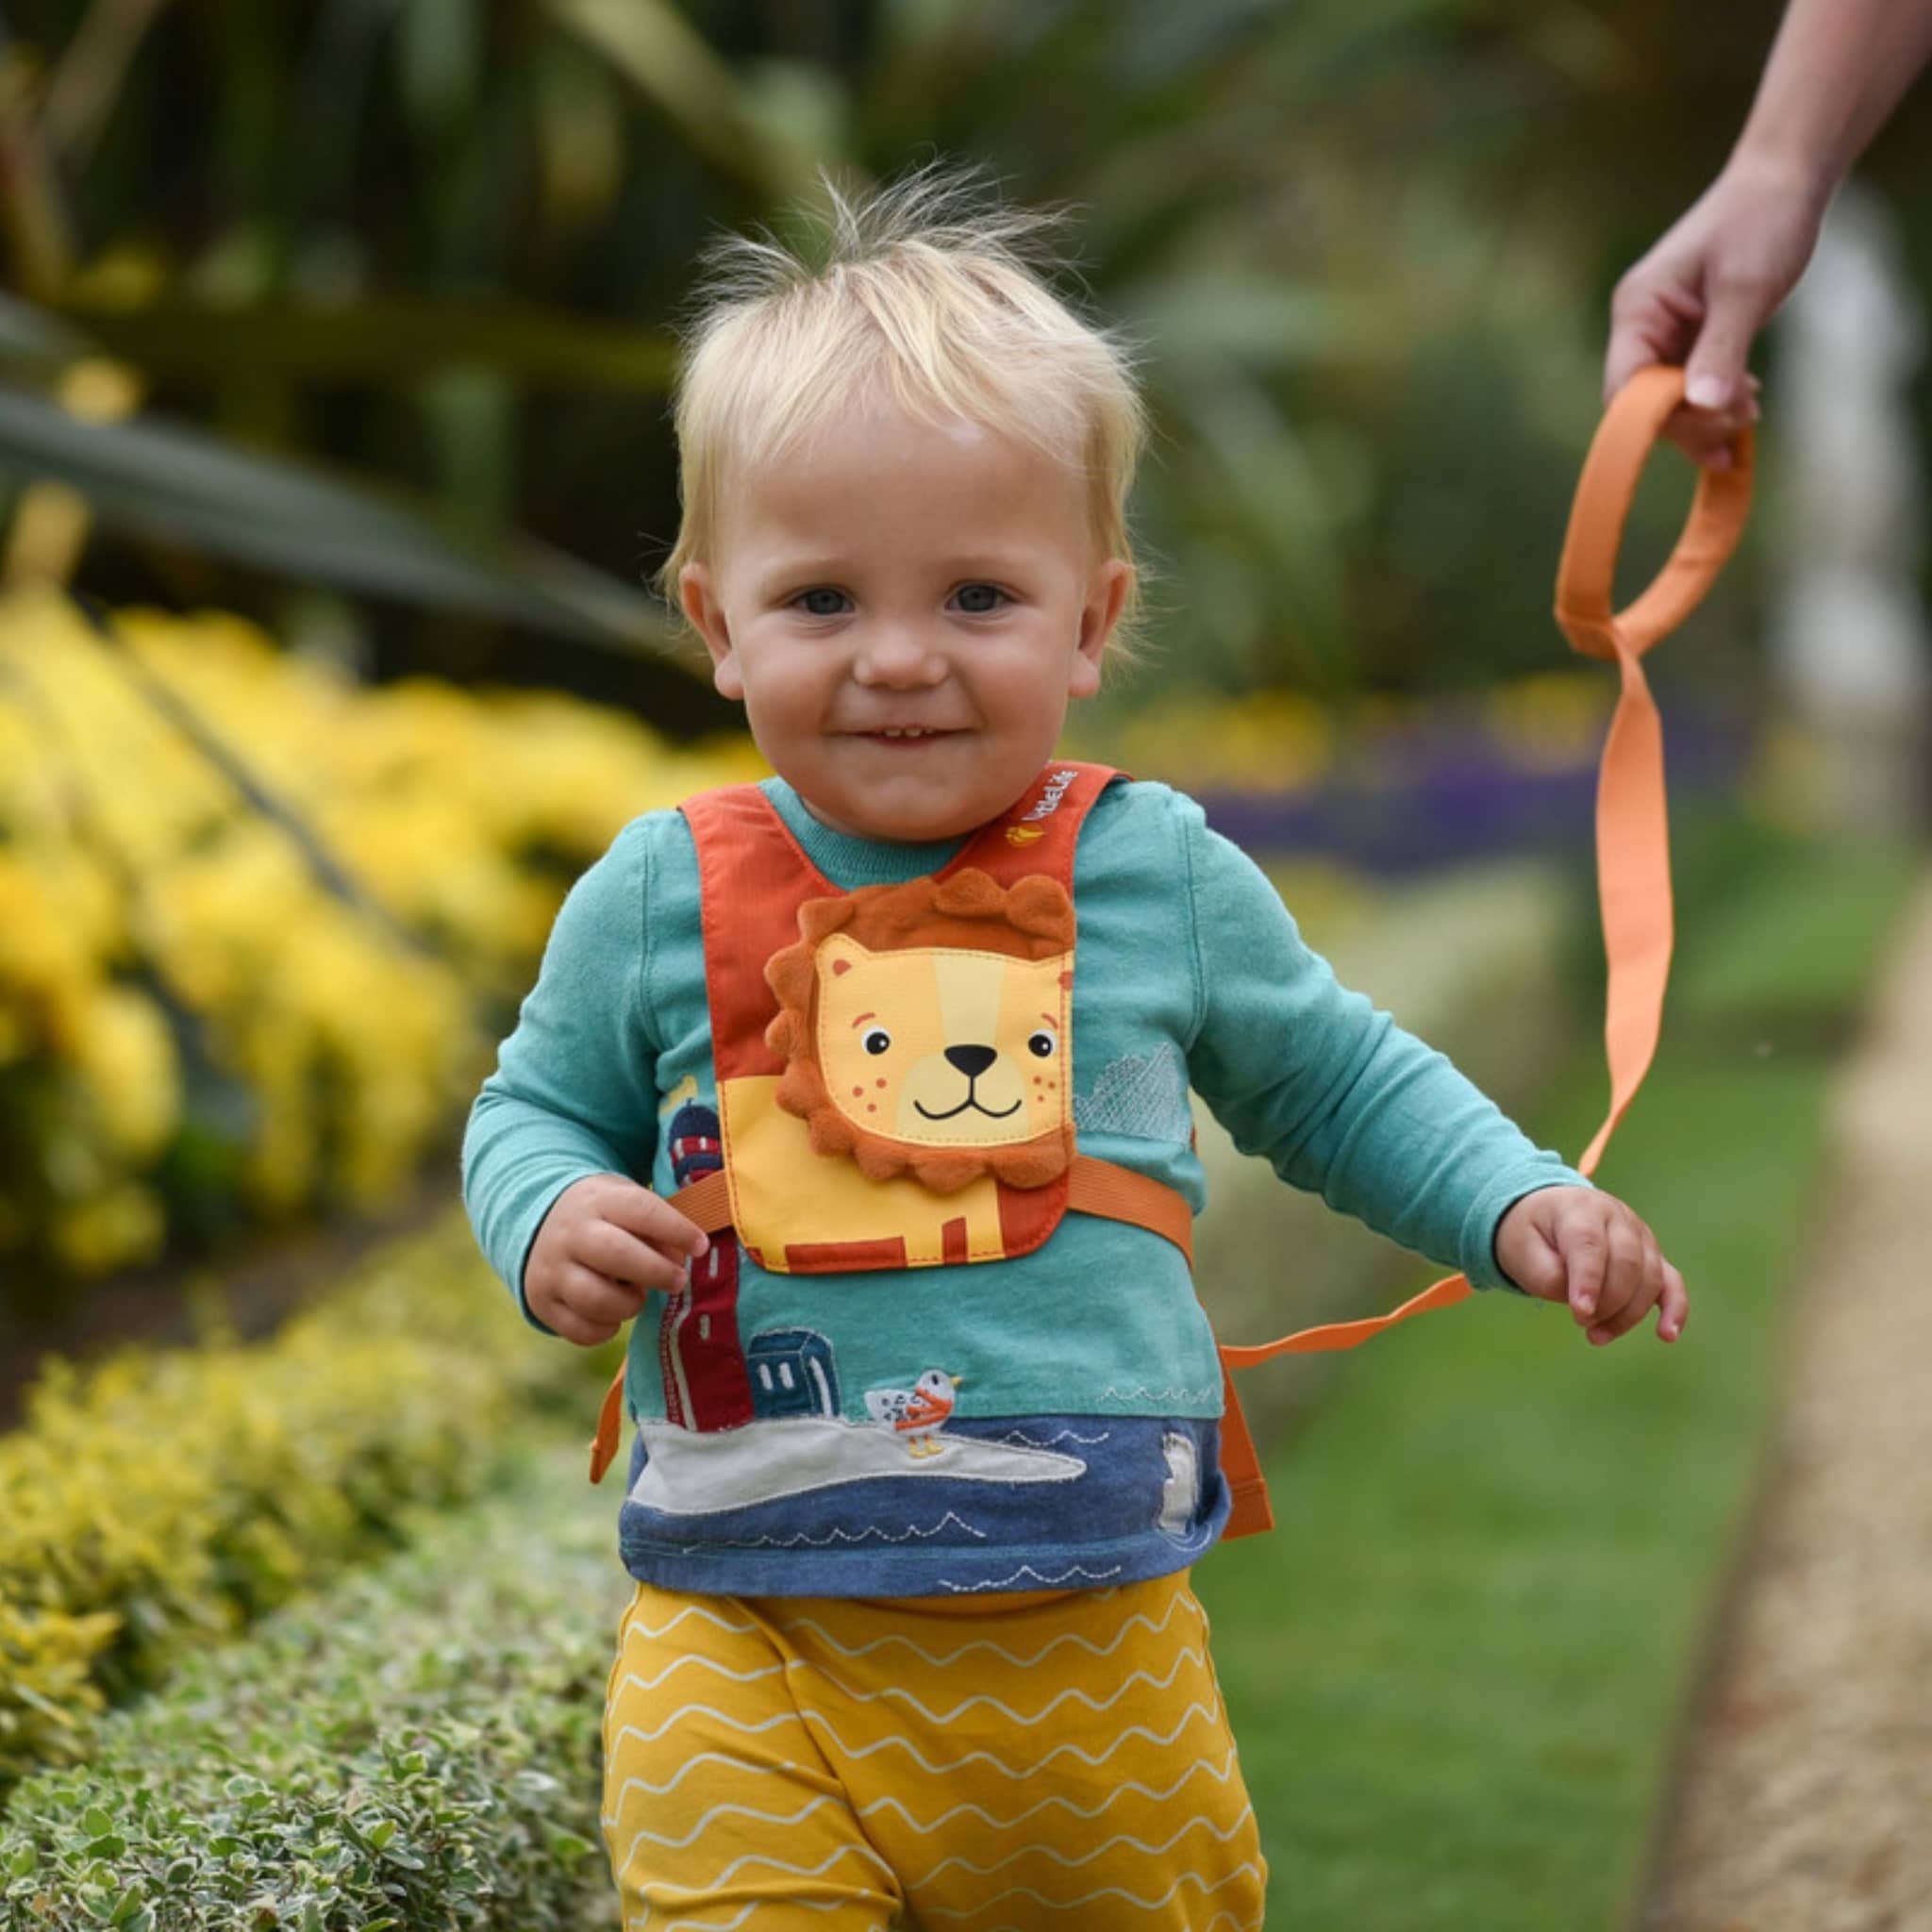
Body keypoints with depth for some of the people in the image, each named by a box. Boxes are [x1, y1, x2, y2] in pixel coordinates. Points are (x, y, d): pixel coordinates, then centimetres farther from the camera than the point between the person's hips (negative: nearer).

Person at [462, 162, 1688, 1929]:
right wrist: (550, 1220, -9)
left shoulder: (1155, 872, 1)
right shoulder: (662, 902, -2)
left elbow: (1332, 1080, 16)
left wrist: (1520, 1205, 3)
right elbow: (534, 1105, 13)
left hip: (1094, 1631, 1)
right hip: (749, 1643, -1)